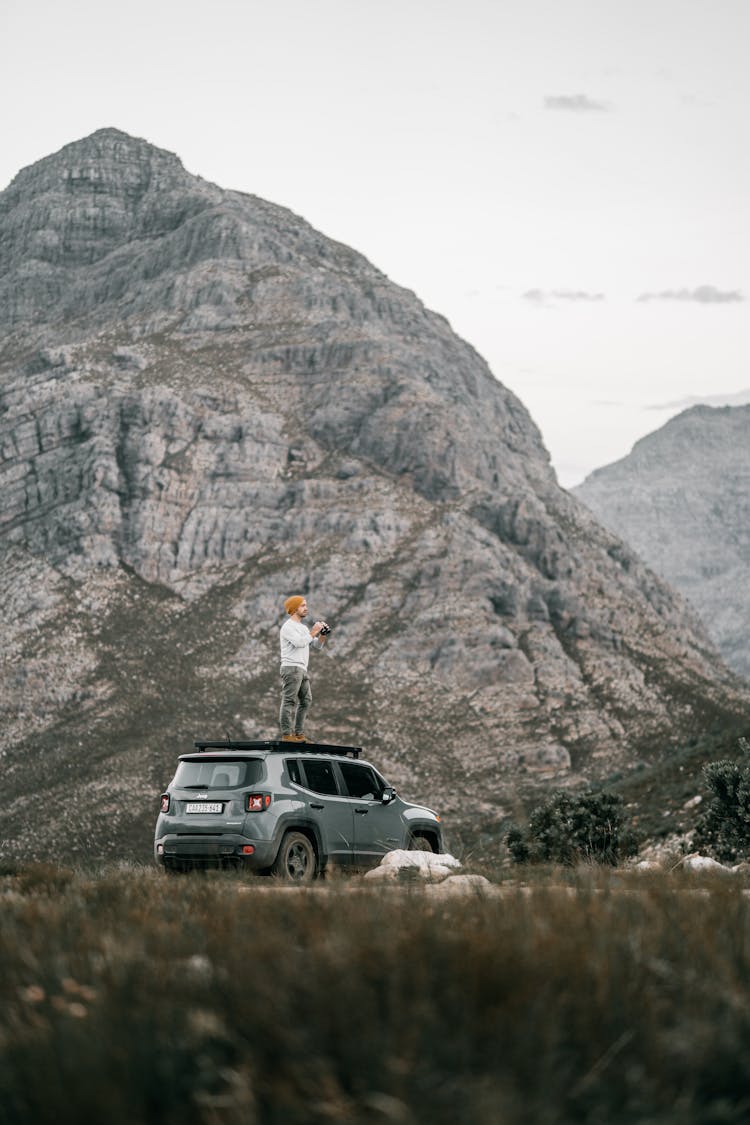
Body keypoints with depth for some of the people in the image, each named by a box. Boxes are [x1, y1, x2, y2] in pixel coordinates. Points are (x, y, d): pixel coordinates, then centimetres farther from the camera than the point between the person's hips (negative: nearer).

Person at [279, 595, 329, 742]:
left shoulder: (303, 628, 21)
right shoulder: (288, 626, -9)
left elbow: (317, 645, 20)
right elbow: (300, 642, -23)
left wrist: (323, 634, 2)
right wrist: (314, 631, -14)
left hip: (302, 669, 10)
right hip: (291, 668, -10)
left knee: (306, 701, 10)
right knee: (289, 702, -10)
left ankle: (298, 733, 13)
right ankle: (287, 734, -12)